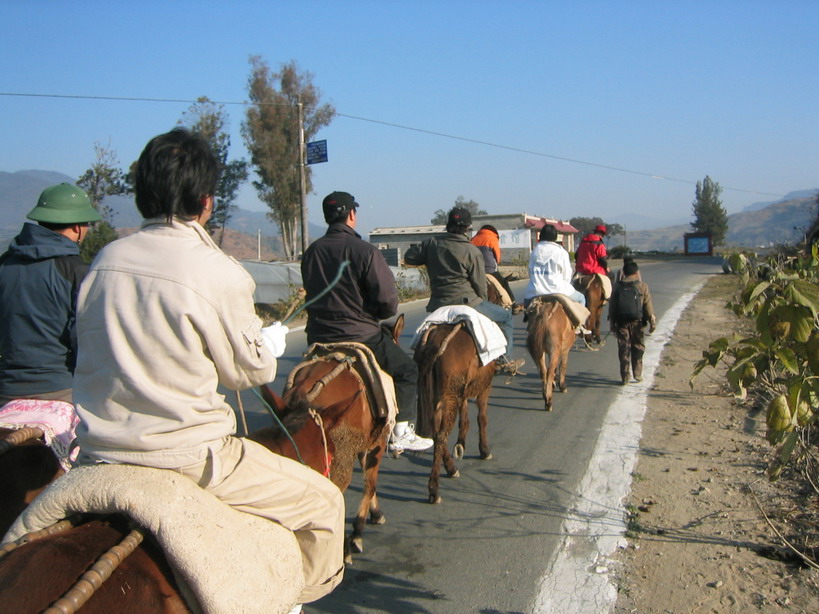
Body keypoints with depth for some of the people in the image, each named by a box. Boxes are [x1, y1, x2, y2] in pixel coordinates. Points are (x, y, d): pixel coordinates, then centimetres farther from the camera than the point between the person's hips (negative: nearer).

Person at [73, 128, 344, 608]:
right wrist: (274, 341, 16)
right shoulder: (220, 274, -17)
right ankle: (300, 595, 25)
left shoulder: (106, 260, 1)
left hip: (97, 454, 7)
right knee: (323, 502, 8)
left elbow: (103, 348, 13)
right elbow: (250, 368, -6)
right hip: (185, 457, -7)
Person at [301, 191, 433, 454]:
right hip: (359, 336, -6)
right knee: (407, 370, 12)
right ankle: (401, 433, 10)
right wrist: (373, 315, 5)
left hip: (317, 336, 6)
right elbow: (388, 302, -16)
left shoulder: (311, 251, 3)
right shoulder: (365, 251, -15)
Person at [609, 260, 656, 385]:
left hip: (621, 323, 1)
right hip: (637, 322, -1)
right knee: (638, 347, 13)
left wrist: (612, 323, 11)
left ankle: (625, 377, 4)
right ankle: (637, 374, 16)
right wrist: (652, 321, 4)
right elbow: (648, 306, -3)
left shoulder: (617, 287, 2)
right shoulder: (642, 286, -3)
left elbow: (612, 307, 4)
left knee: (623, 349, 5)